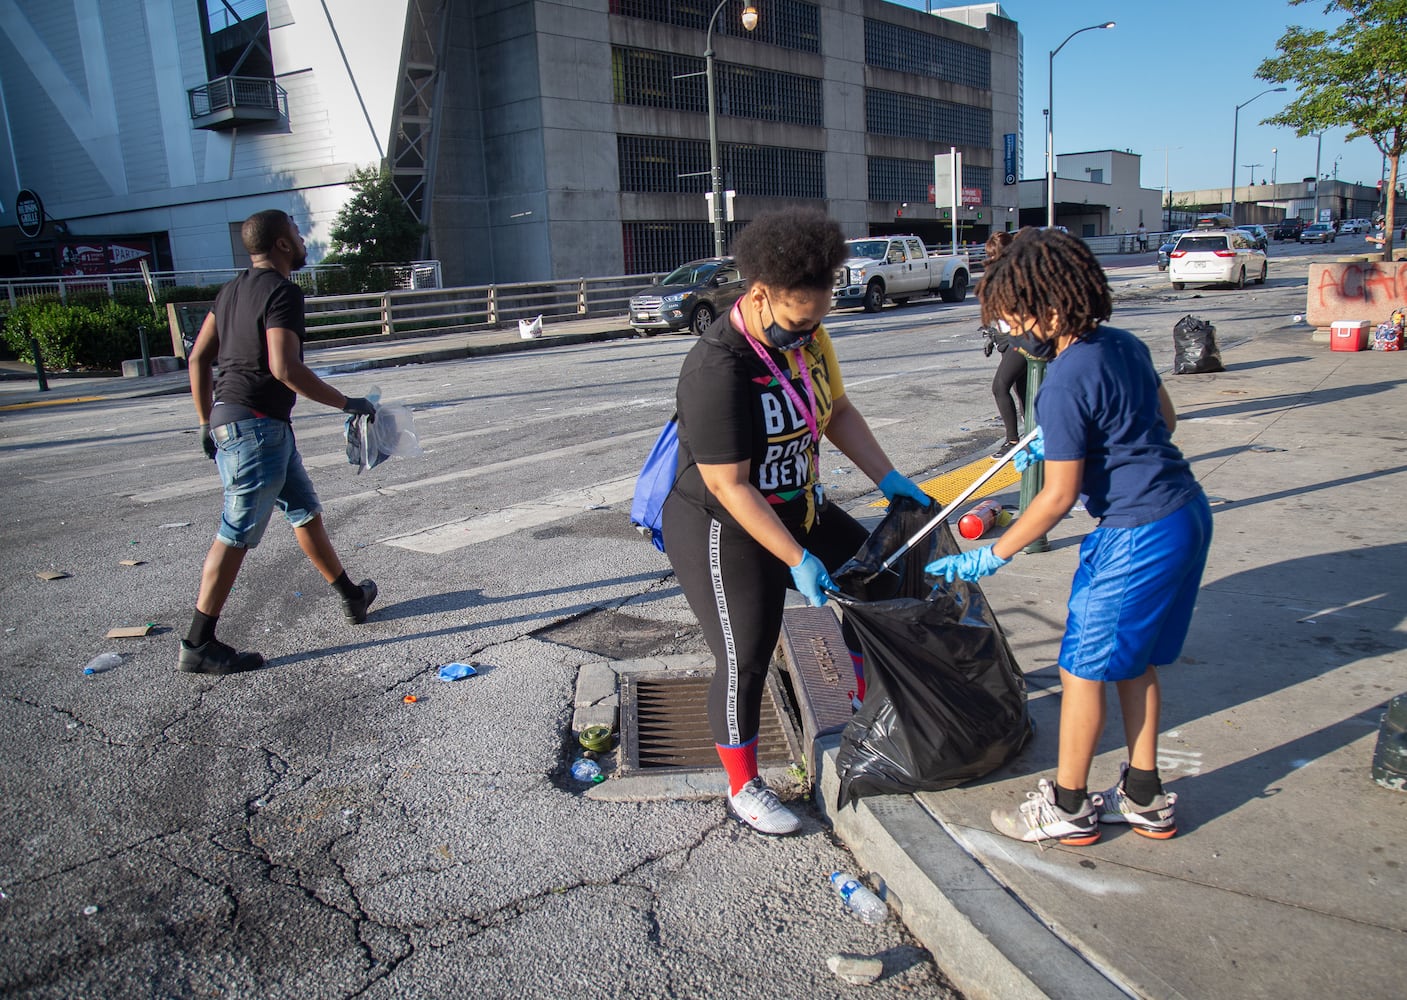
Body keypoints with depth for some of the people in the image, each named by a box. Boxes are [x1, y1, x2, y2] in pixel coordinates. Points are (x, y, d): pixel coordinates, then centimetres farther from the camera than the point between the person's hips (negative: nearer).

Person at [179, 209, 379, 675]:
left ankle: (352, 596, 34)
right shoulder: (282, 291, -14)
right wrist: (347, 403, -17)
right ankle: (197, 646, 1)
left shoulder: (234, 289, 14)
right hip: (256, 424, -10)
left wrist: (208, 422, 21)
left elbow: (199, 357, 15)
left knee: (305, 511, 20)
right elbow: (284, 367, -25)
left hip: (228, 420, 10)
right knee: (236, 535, -5)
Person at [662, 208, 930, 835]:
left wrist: (889, 479, 3)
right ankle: (743, 789, 21)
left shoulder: (805, 334, -5)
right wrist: (797, 560, -27)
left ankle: (868, 704, 41)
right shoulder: (717, 370, -30)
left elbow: (838, 411, 9)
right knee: (745, 659, -1)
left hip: (794, 508, 9)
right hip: (722, 531, -9)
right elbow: (729, 486, -29)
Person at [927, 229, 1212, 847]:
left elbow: (1058, 498, -18)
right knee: (1135, 660, 20)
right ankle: (1145, 799, 30)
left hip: (1137, 537, -9)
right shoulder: (1126, 344, 5)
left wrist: (991, 556, -9)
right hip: (1189, 514, 9)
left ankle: (1068, 807, 21)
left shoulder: (1063, 384, -21)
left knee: (1083, 668, 6)